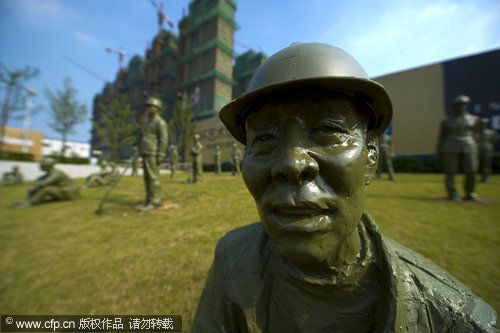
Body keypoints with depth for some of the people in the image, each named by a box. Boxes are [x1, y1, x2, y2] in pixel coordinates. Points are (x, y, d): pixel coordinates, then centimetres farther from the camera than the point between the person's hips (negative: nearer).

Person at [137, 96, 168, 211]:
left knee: (153, 178, -10)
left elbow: (164, 139, -16)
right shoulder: (151, 122, 24)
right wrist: (144, 154, 22)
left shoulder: (160, 122, -7)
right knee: (147, 178, 6)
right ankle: (149, 201, 10)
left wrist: (160, 155, -23)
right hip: (147, 154, 10)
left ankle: (155, 201, -5)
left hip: (153, 154, -10)